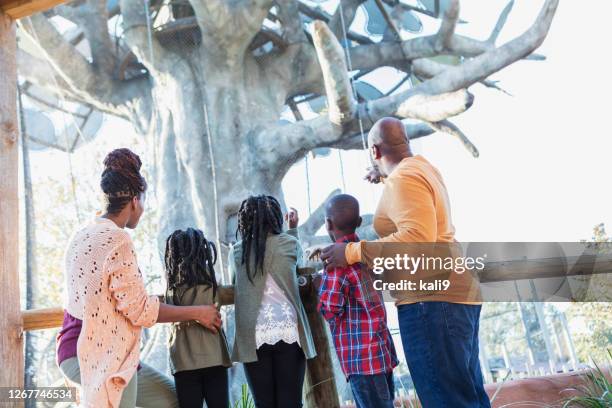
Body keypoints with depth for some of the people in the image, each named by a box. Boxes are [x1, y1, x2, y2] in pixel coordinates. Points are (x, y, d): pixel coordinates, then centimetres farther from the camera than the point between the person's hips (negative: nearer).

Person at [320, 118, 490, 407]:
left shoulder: (403, 179, -10)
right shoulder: (420, 164, 19)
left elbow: (419, 236, -25)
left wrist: (353, 252, -20)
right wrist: (383, 175, 59)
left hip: (432, 300, -11)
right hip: (455, 295, 11)